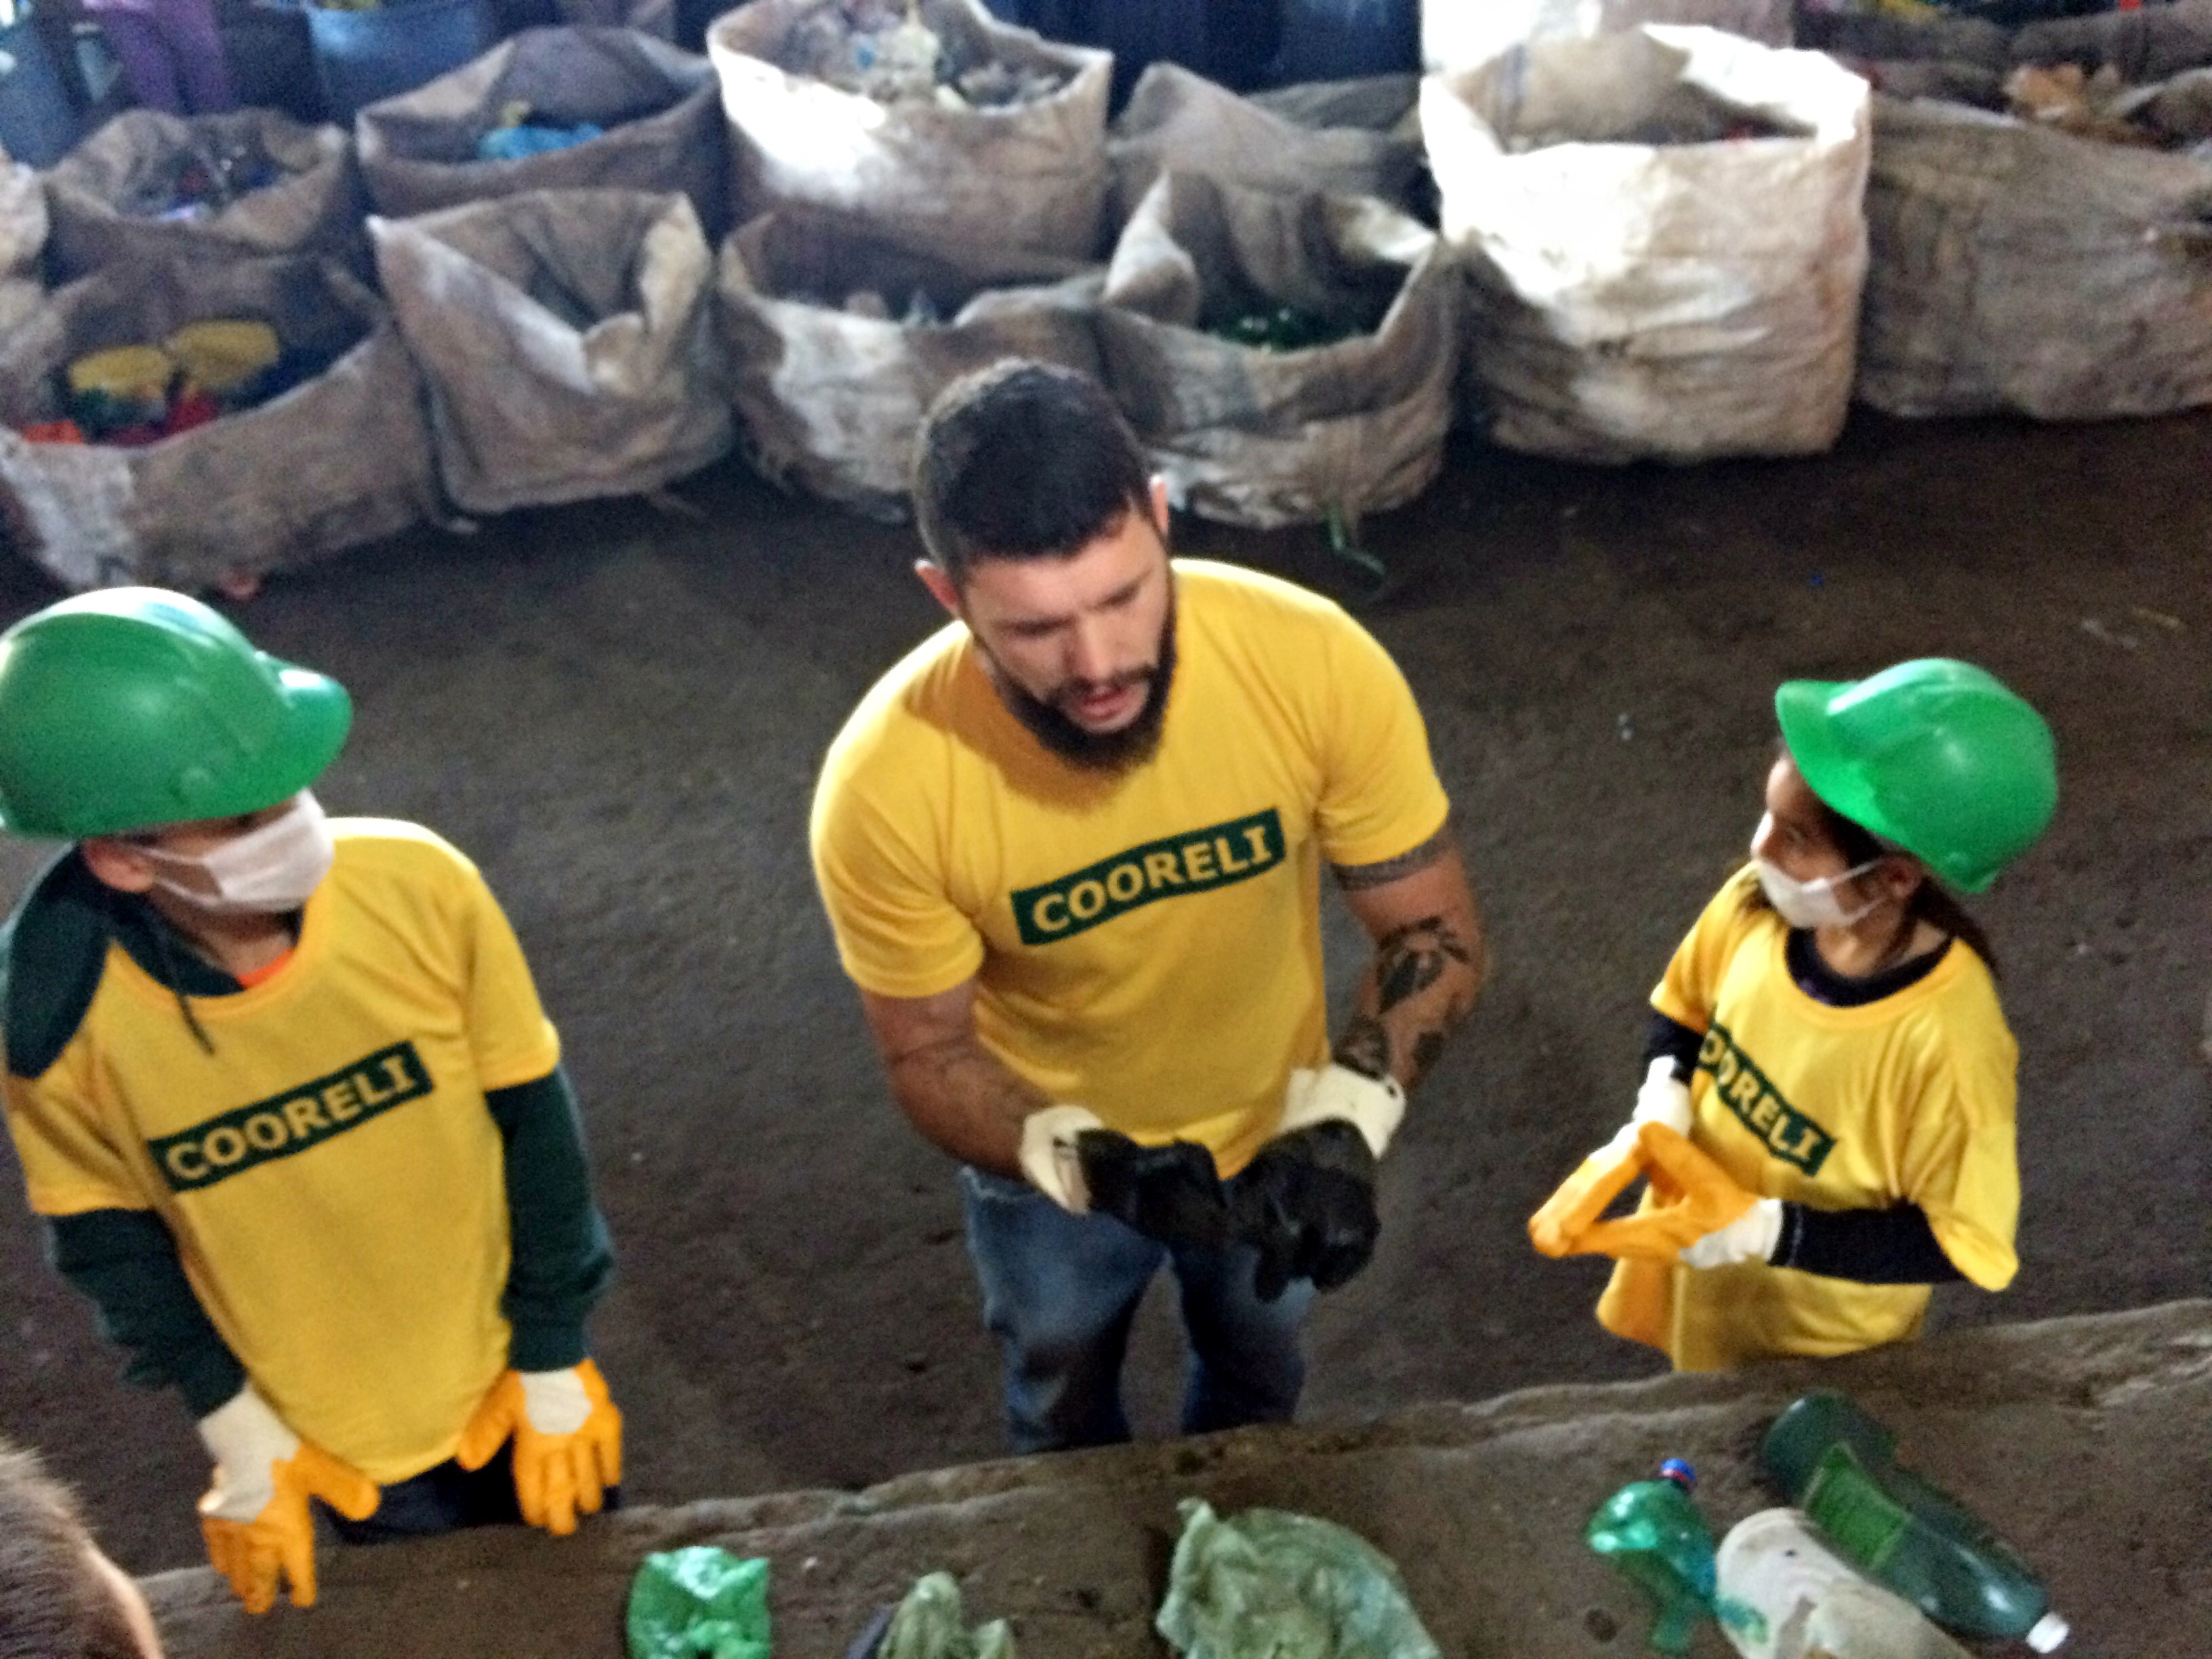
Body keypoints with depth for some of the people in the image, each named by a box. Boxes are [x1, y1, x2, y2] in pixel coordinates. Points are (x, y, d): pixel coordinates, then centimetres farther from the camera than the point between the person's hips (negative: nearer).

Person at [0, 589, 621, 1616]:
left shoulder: (419, 886, -29)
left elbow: (536, 1122, -15)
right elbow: (108, 1237, -8)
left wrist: (553, 1367, -7)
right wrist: (236, 1436, -2)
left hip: (514, 1373, 1)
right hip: (337, 1441, 0)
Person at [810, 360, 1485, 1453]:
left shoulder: (1315, 660, -33)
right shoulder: (885, 784, -34)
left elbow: (1434, 931, -20)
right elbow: (929, 1054, -19)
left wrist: (1343, 1124, -36)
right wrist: (1088, 1162, -38)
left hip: (1271, 1124, 2)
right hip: (1048, 1158, -1)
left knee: (1256, 1386, 32)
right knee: (1065, 1425, 29)